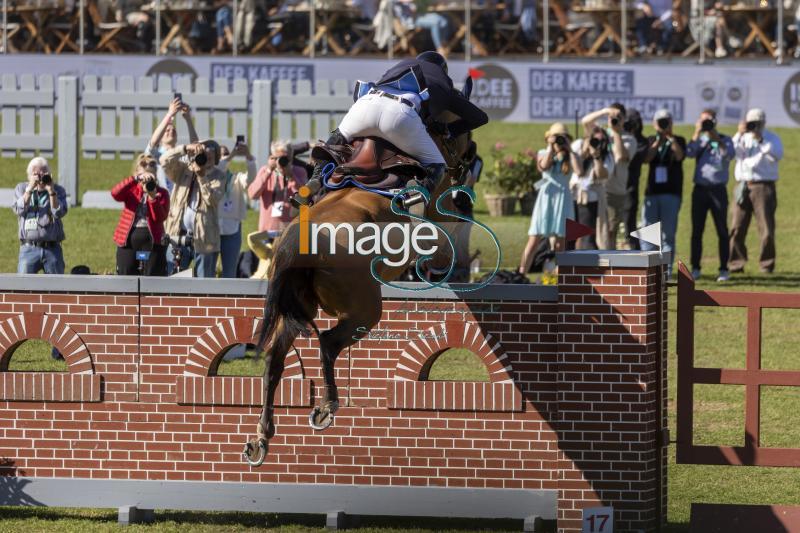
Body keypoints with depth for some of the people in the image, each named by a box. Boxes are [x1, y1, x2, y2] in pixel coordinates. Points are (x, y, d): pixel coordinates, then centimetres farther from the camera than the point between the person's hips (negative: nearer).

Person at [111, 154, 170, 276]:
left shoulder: (161, 193, 5)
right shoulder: (131, 190, 8)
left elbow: (160, 217, -9)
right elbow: (115, 193, -16)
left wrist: (152, 196, -22)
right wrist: (136, 179, -26)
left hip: (152, 240, -1)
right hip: (129, 240, 1)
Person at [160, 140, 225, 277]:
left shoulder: (217, 176, 3)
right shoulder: (183, 170, 8)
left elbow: (212, 199, -12)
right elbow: (165, 161, -9)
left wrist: (202, 176, -21)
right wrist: (185, 149, -20)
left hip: (204, 239, -2)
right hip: (178, 234, 2)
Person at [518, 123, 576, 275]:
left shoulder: (570, 157, 9)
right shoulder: (543, 154, 9)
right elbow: (544, 165, -13)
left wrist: (569, 150, -3)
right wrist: (551, 147, -5)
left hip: (563, 199, 1)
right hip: (545, 198, -1)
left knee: (560, 244, 1)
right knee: (533, 242, -7)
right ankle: (521, 275, -7)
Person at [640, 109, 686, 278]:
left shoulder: (678, 141, 8)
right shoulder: (651, 141, 14)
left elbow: (679, 156, -12)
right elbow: (647, 158, -3)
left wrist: (670, 137, -14)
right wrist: (658, 140, -10)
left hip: (671, 193, -2)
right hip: (652, 192, 2)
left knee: (668, 234, -3)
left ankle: (666, 270, -1)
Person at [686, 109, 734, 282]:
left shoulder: (725, 140, 7)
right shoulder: (699, 140, 13)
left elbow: (729, 155, -13)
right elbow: (689, 153, -6)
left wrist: (716, 138, -19)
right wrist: (697, 133, -13)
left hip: (718, 189, -2)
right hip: (700, 189, 2)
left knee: (722, 231, -1)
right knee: (697, 230, 2)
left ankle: (724, 269, 3)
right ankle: (695, 268, 7)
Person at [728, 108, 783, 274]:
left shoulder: (772, 139, 7)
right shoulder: (743, 138, 15)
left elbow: (777, 155, -12)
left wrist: (761, 140, -16)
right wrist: (739, 135, -10)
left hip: (763, 186, -3)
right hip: (743, 186, 3)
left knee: (766, 228, -5)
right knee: (737, 227, -1)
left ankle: (766, 264, 3)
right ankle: (736, 263, 4)